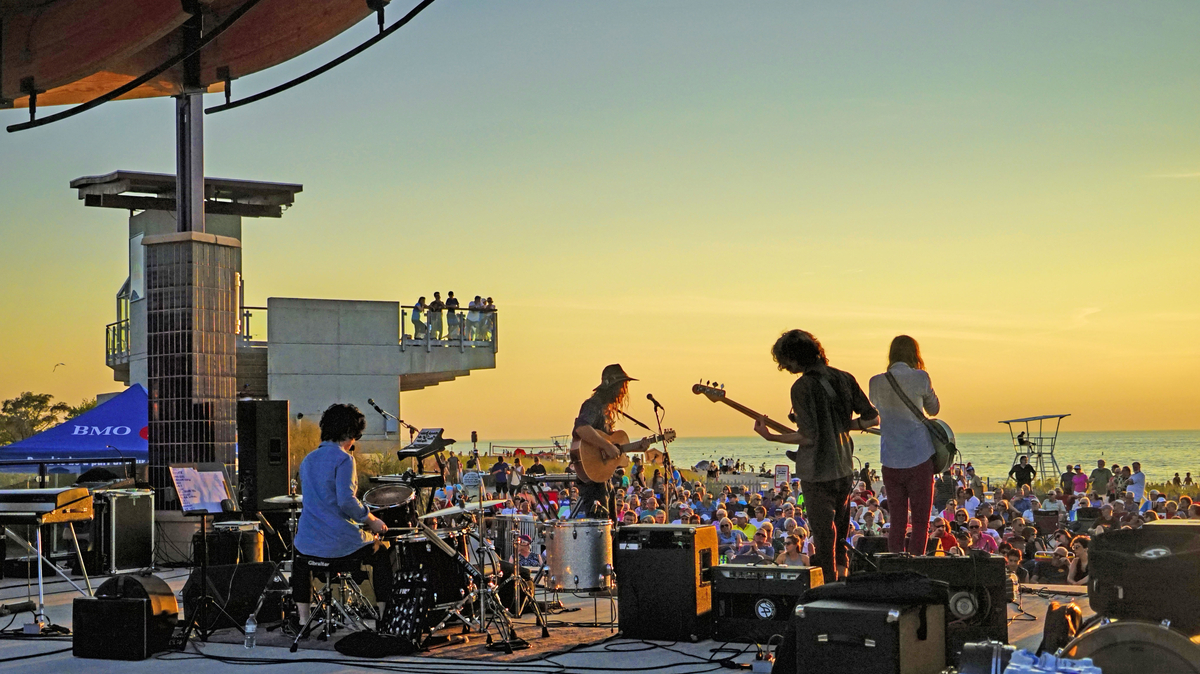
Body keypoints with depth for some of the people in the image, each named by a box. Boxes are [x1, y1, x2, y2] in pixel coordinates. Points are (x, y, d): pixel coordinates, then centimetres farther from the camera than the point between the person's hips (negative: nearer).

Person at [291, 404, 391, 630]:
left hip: (308, 542, 6)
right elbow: (346, 500, -23)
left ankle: (301, 619, 35)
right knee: (382, 556, 21)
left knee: (300, 560, 40)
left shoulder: (308, 460, 12)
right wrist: (371, 520, -9)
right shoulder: (343, 459, -12)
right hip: (340, 541, -6)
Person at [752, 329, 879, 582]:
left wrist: (770, 436, -11)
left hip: (818, 473, -7)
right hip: (845, 470, 7)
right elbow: (872, 418, 7)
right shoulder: (844, 379, 5)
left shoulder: (803, 386, -16)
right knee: (840, 541, 20)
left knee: (824, 541, 0)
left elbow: (808, 436, -21)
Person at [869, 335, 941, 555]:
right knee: (920, 522, 3)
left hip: (890, 460, 3)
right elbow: (934, 409, 8)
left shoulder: (876, 382, 1)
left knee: (897, 522, 9)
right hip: (919, 459, -3)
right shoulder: (920, 378, -7)